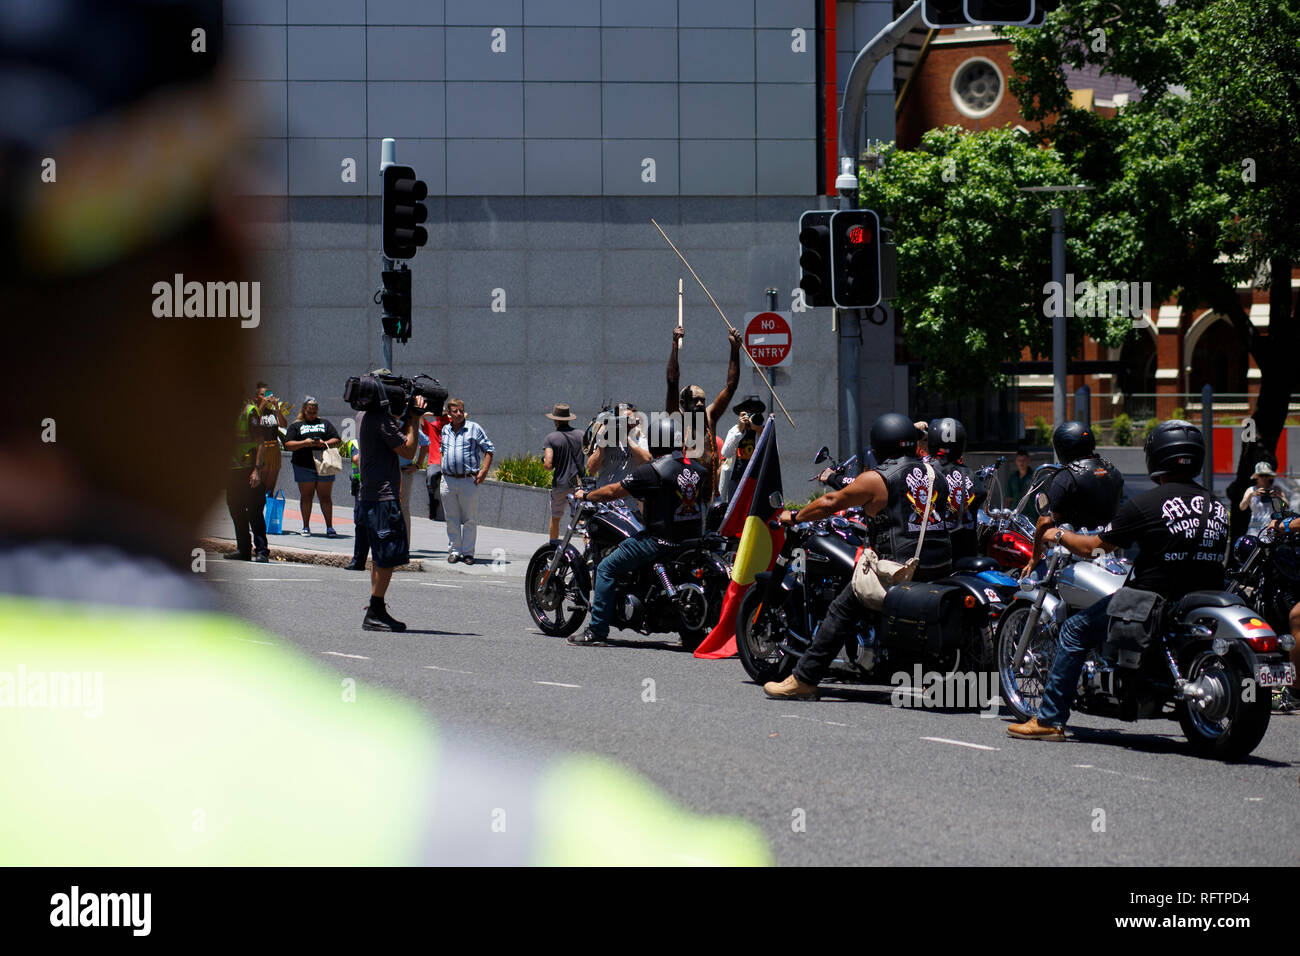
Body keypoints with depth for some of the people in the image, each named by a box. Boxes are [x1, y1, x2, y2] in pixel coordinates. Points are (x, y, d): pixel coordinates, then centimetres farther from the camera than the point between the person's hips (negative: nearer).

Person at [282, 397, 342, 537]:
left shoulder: (325, 424, 17)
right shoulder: (296, 426, 12)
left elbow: (336, 440, 10)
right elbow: (288, 445, 2)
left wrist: (325, 443, -9)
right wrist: (304, 443, -13)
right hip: (303, 466, 0)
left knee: (325, 496, -2)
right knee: (306, 496, 2)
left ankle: (329, 527, -1)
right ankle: (306, 527, 8)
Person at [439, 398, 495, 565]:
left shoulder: (474, 428, 1)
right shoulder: (445, 430, 14)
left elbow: (489, 449, 2)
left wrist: (483, 471, -8)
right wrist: (443, 468, 15)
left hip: (468, 480, -4)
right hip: (448, 480, 4)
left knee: (469, 519, -1)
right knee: (452, 519, 5)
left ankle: (468, 552, 3)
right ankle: (454, 551, 11)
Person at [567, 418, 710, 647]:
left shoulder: (651, 471, -14)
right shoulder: (697, 468, 5)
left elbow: (612, 492, -8)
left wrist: (585, 495, 11)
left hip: (660, 539, -7)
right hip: (693, 536, 7)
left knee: (606, 568, 2)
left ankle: (596, 632, -4)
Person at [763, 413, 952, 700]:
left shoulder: (875, 479, -3)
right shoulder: (932, 473, 13)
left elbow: (831, 503, 5)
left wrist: (794, 516, 21)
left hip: (901, 566, -6)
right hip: (942, 566, 6)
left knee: (842, 610, 1)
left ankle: (804, 680, -1)